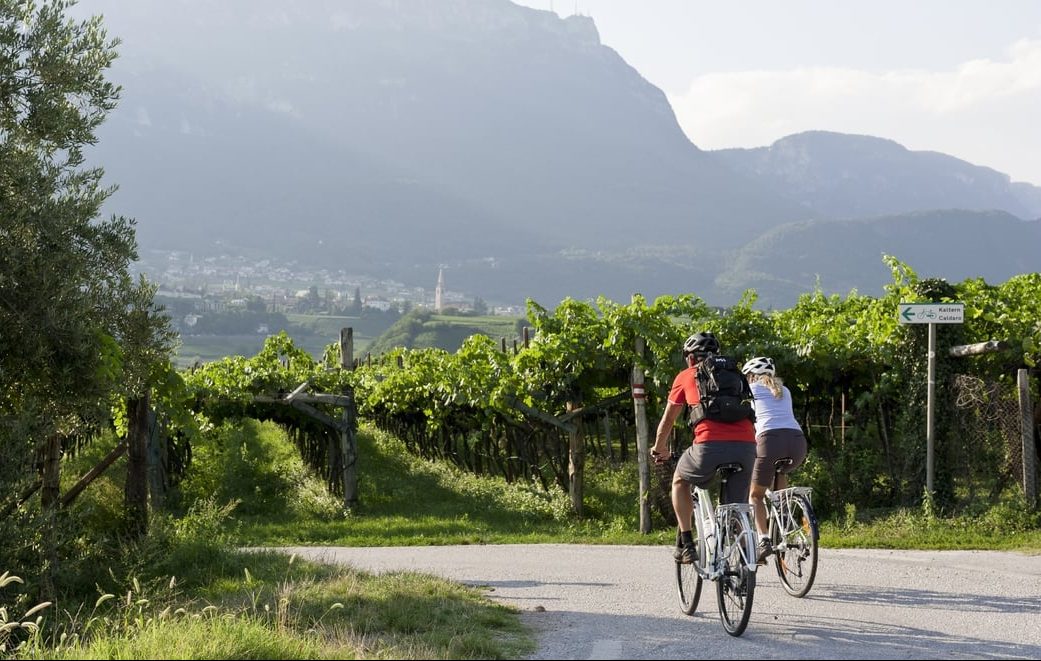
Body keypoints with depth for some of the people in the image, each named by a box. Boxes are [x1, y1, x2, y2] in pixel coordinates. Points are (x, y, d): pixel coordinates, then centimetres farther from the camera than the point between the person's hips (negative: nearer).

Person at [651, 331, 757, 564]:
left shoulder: (687, 376, 20)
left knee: (680, 481, 26)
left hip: (710, 446, -2)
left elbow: (667, 420, 31)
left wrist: (659, 449, 48)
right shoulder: (735, 374, 28)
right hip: (747, 446, 2)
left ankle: (685, 543, 19)